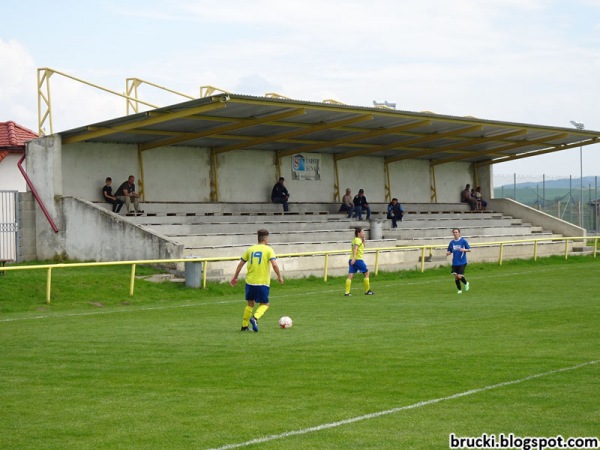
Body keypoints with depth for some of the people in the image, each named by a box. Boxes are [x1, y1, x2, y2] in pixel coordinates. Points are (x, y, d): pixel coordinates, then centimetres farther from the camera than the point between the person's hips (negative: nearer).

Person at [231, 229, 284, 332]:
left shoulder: (250, 249, 8)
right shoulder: (268, 249, -3)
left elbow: (240, 264, 10)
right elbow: (274, 264, -15)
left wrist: (235, 277, 19)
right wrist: (280, 277, -2)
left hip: (250, 282, 4)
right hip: (263, 283, -4)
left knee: (250, 303, 20)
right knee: (264, 304, 9)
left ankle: (244, 326, 20)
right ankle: (255, 318, -17)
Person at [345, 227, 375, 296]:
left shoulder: (355, 239, 19)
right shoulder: (358, 240, -8)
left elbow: (363, 246, 35)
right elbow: (355, 248, -25)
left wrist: (363, 239, 24)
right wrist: (354, 257, -36)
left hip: (352, 260, 8)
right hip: (358, 259, -8)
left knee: (350, 275, -2)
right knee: (366, 273, 8)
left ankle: (347, 292, -12)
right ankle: (367, 291, 13)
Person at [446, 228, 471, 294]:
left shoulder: (463, 241, -5)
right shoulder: (452, 242, 6)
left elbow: (469, 249, -1)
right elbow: (450, 251, 13)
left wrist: (463, 250, -21)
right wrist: (448, 253, -10)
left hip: (462, 262, -4)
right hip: (455, 263, 4)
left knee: (459, 276, -11)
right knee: (456, 276, 2)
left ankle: (466, 283, 21)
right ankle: (459, 290, 22)